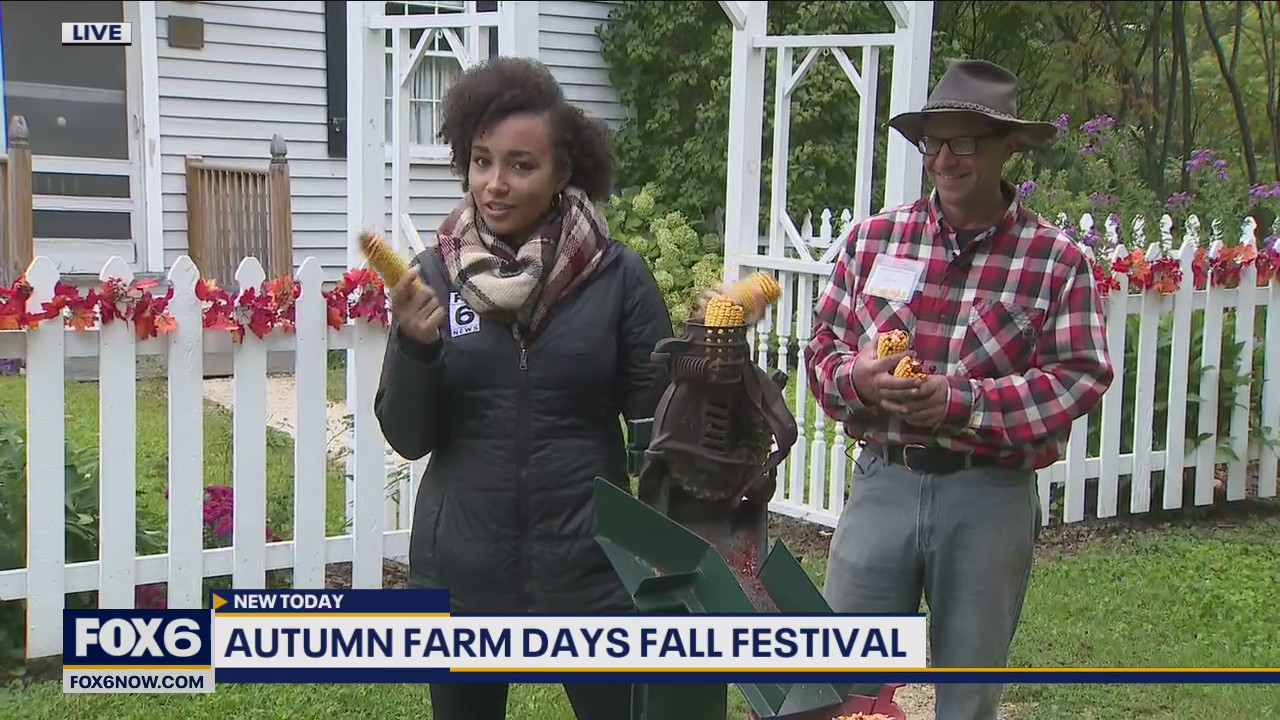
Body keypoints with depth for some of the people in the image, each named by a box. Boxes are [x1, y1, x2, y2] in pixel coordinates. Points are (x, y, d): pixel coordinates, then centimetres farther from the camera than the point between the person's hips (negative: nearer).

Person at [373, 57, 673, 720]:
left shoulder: (617, 276, -6)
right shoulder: (434, 275, -2)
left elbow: (659, 424, -2)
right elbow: (408, 437, -2)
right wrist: (414, 346, -18)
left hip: (588, 564, -2)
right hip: (461, 569, 2)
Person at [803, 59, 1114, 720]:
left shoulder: (1056, 260, -3)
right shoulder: (874, 238, 5)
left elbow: (1080, 376, -9)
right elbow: (824, 342, 9)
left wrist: (965, 403, -20)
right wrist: (857, 379, -15)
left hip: (989, 497, -1)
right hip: (883, 483, 2)